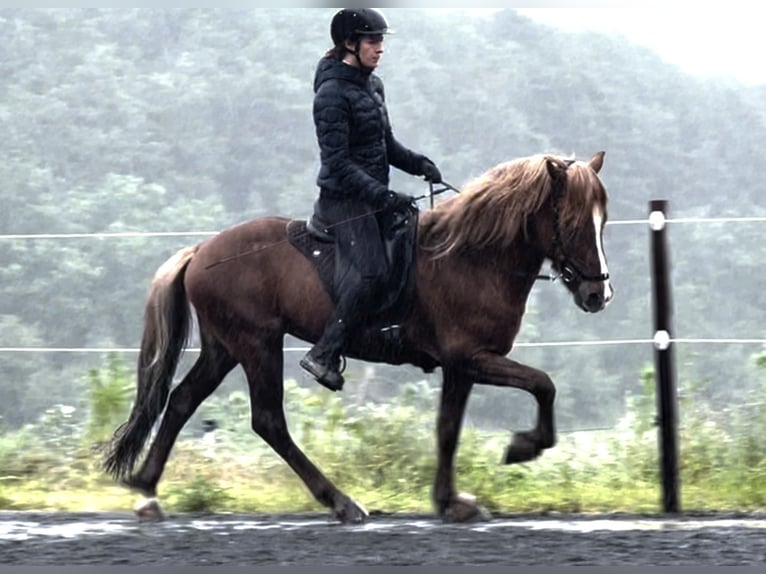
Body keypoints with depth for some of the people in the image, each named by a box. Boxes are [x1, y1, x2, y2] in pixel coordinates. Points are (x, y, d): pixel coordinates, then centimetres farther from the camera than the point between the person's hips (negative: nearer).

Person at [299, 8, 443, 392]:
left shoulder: (372, 86, 13)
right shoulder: (333, 94, -15)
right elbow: (337, 162, -20)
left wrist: (417, 164, 4)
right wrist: (382, 196, -26)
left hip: (373, 197, 10)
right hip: (344, 198, -10)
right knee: (372, 270, -23)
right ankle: (324, 355, -24)